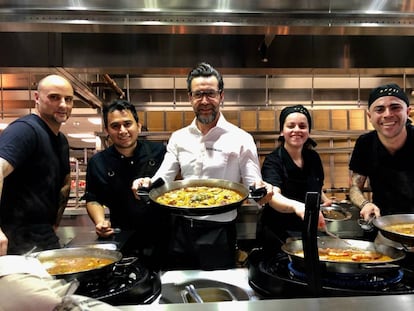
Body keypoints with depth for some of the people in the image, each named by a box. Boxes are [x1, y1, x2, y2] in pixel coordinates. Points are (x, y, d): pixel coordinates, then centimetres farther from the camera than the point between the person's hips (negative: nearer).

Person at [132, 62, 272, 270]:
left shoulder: (241, 139, -6)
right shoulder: (178, 138, 6)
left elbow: (253, 186, -7)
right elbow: (162, 180, 4)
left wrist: (261, 190, -29)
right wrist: (147, 184, -17)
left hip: (219, 233, -3)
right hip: (182, 230, 4)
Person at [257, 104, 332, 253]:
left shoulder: (313, 158, 4)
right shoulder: (273, 161, -13)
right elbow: (273, 197, -31)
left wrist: (325, 200, 1)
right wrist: (297, 206, -51)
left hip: (309, 232, 5)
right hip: (278, 235, -5)